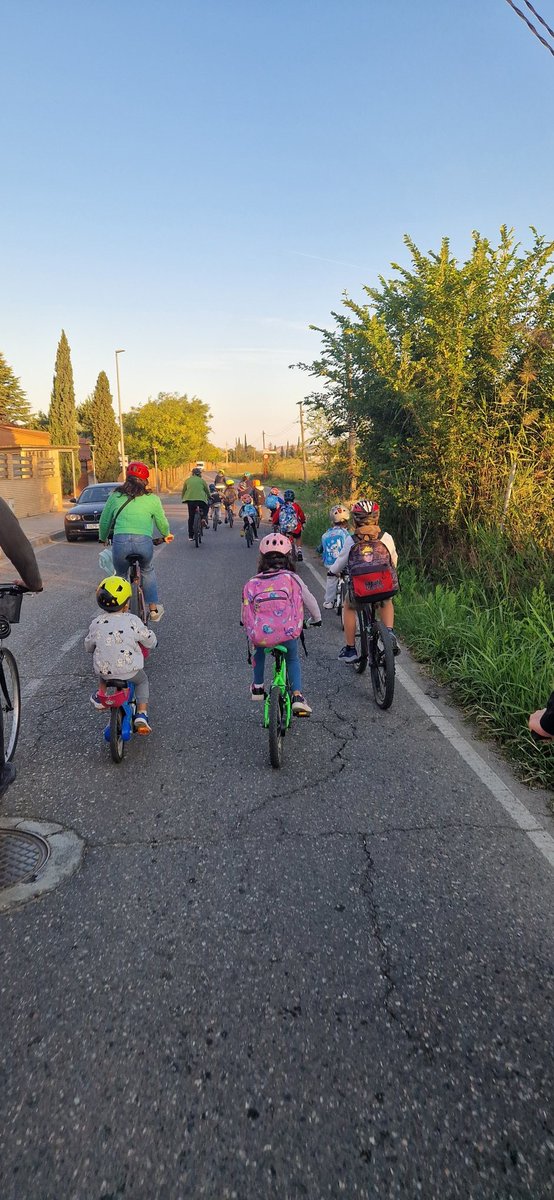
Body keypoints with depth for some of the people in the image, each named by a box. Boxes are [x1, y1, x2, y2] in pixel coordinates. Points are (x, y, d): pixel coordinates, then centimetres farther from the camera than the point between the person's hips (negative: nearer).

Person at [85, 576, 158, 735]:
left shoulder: (96, 623, -2)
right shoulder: (133, 621, -10)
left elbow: (88, 647, 12)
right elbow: (149, 641, -1)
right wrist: (153, 643, 22)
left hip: (104, 672, 3)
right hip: (130, 671, -3)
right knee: (142, 681, 27)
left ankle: (100, 693, 22)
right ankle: (141, 715, 14)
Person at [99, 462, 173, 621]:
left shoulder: (115, 496, 16)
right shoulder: (152, 499, 12)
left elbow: (104, 521, 22)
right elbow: (161, 522, 23)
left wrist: (103, 538, 42)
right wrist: (166, 534, 45)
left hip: (120, 541, 0)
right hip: (144, 542, 0)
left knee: (120, 575, 26)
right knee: (147, 572, 29)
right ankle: (153, 608, 29)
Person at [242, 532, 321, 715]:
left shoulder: (252, 583, 6)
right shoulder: (292, 578, 2)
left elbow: (245, 614, 16)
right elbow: (310, 601, 11)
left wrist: (249, 627, 38)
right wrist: (316, 619, 31)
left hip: (260, 635, 1)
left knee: (259, 650, 36)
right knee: (293, 660, 27)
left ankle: (257, 687, 43)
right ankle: (297, 696, 10)